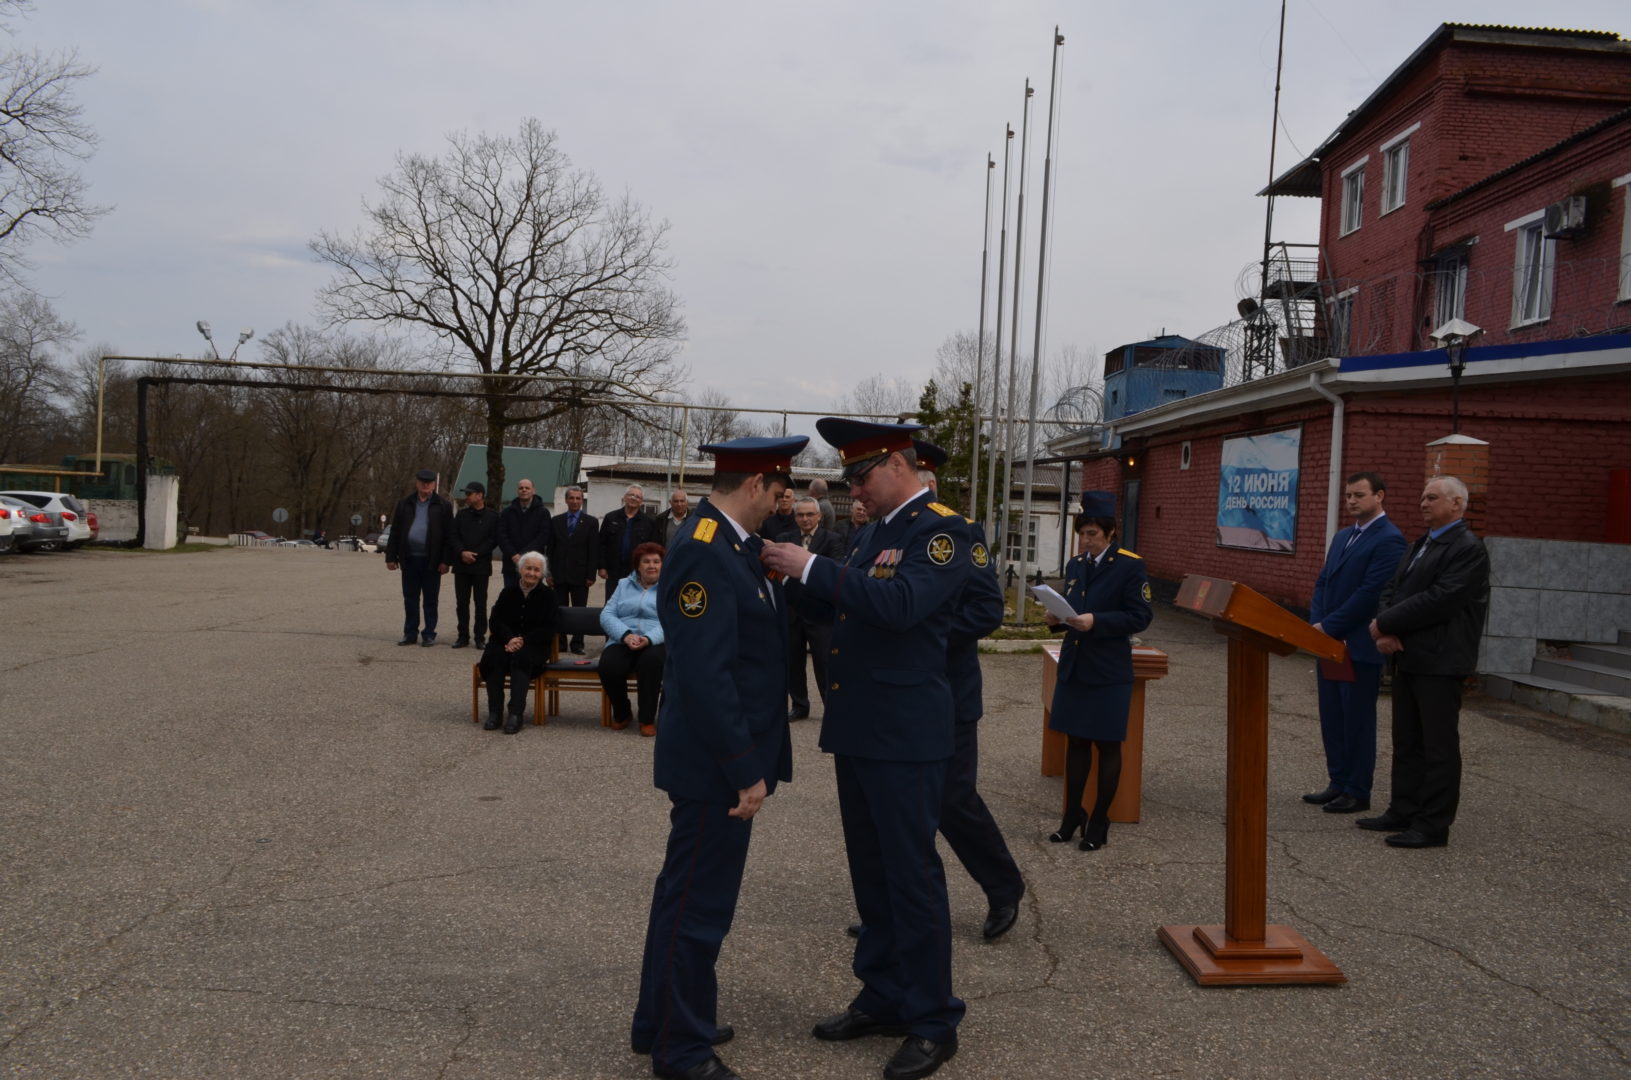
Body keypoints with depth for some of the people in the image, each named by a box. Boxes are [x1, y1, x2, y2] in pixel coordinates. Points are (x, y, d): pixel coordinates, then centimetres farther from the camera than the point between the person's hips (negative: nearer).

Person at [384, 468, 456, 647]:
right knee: (410, 599, 9)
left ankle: (429, 634, 11)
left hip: (431, 561, -3)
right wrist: (391, 556, 3)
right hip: (409, 559, 3)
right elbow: (395, 532, 9)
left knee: (430, 600, 4)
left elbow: (449, 535, -3)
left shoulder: (443, 506, 0)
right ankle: (410, 633, 17)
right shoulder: (405, 504, 9)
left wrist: (445, 560, -9)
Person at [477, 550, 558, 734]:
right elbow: (495, 620, 4)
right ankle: (494, 712, -28)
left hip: (534, 646, -2)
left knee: (520, 658, -35)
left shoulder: (547, 595, 6)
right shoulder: (508, 592, 12)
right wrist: (510, 638, -16)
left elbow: (548, 629, -2)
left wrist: (523, 641, -17)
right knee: (494, 657, -31)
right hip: (506, 642, 2)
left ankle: (516, 714, -40)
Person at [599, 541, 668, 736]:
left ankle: (647, 719, -19)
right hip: (622, 641, 2)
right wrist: (626, 634, -14)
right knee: (609, 667, -30)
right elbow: (607, 614, 7)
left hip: (656, 643, -2)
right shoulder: (624, 585, 21)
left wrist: (649, 639, -23)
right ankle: (621, 713, 1)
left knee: (651, 661, -38)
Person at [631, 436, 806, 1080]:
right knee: (698, 903, 4)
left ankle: (669, 1021, 39)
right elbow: (705, 676, -26)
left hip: (725, 760, 11)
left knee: (692, 893, 22)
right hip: (715, 764, -11)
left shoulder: (729, 543, 8)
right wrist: (746, 771, -24)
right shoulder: (703, 552, -23)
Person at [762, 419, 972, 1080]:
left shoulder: (940, 529, -12)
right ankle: (882, 1000, 31)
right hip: (856, 731, 9)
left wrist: (812, 568, -25)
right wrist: (791, 575, -1)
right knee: (870, 874, 17)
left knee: (912, 876, 1)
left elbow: (901, 603, -28)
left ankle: (932, 1024, 14)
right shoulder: (876, 530, 15)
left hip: (905, 737, -9)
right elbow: (835, 609, 16)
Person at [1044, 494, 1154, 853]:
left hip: (1108, 673, -5)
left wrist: (1096, 621, -24)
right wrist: (1057, 618, -6)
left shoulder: (1130, 566, -9)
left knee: (1107, 745, 6)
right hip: (1073, 667, 6)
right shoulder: (1074, 566, 10)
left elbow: (1140, 616, -13)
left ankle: (1099, 822, 17)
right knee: (1076, 741, 12)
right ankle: (1072, 815, 24)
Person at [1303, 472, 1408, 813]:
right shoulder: (1342, 537, 16)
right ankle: (1338, 783, 22)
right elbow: (1322, 583, 15)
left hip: (1360, 646, -8)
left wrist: (1328, 626, -15)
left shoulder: (1389, 539, -12)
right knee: (1332, 718, 12)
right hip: (1329, 642, 8)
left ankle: (1358, 792, 11)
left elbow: (1370, 593, -18)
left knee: (1358, 721, 1)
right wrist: (1317, 624, 0)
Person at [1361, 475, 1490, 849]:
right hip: (1408, 658, 9)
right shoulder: (1420, 545, 17)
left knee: (1438, 745, -1)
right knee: (1407, 742, 15)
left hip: (1440, 663, -9)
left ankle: (1433, 826, 6)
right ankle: (1403, 812, 24)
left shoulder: (1468, 548, -12)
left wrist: (1385, 624, -15)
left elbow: (1437, 601, -21)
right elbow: (1392, 590, 12)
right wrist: (1386, 631, -6)